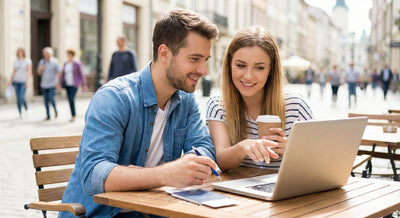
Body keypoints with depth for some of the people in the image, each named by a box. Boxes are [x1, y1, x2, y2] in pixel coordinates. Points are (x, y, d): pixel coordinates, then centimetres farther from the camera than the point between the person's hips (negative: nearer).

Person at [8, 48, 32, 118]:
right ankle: (20, 114, 8)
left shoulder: (27, 61, -9)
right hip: (16, 81, 5)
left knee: (22, 97, -17)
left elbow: (29, 71, -14)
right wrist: (10, 81, 6)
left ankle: (26, 109, 11)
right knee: (18, 97, 1)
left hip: (24, 81, -5)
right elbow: (14, 71, 11)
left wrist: (27, 81, -22)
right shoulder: (16, 61, 7)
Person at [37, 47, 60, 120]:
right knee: (46, 100, 5)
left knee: (51, 98, -15)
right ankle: (48, 115, 14)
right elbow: (39, 72, 12)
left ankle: (55, 110, 12)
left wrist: (57, 82, -9)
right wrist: (41, 69, -9)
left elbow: (58, 72, -2)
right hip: (44, 84, 4)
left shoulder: (54, 61, -4)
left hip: (52, 84, -4)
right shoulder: (42, 61, 8)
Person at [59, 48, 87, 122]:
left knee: (71, 99, -17)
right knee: (70, 100, 5)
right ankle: (73, 115, 14)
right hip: (67, 85, 6)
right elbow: (62, 74, 14)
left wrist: (84, 84, -3)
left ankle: (73, 115, -9)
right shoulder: (66, 64, 11)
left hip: (74, 84, -6)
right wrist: (60, 83, 8)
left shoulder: (77, 64, -5)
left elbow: (81, 74, -3)